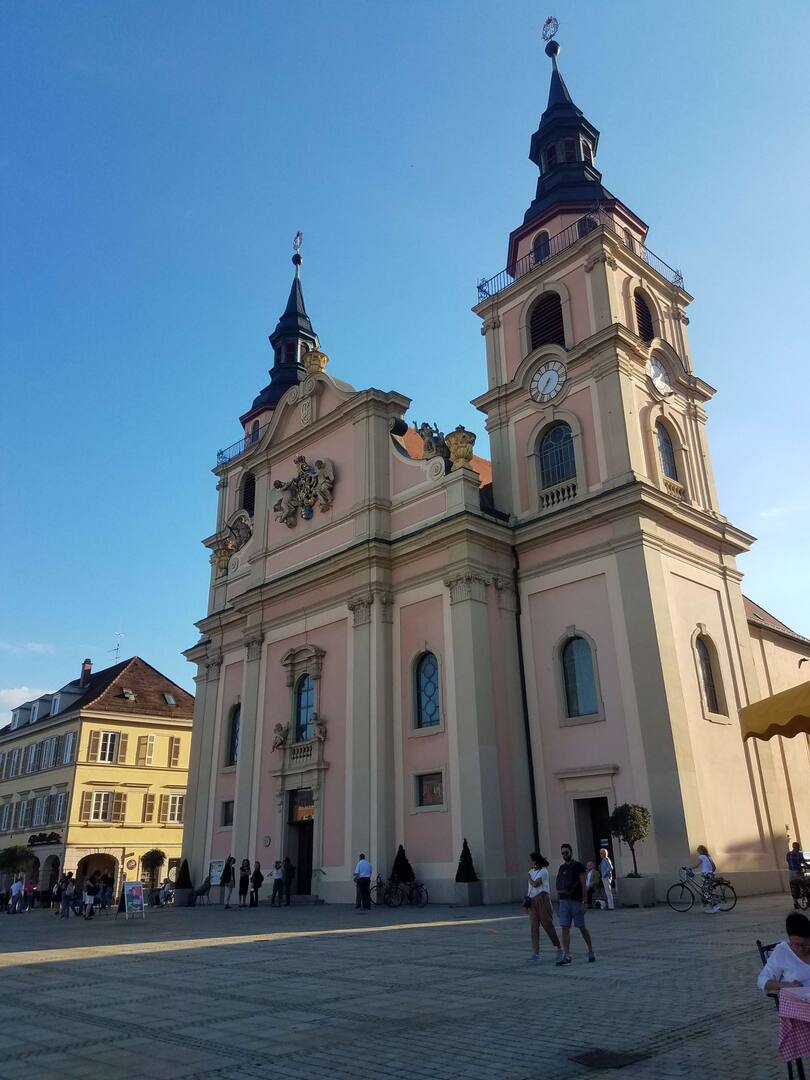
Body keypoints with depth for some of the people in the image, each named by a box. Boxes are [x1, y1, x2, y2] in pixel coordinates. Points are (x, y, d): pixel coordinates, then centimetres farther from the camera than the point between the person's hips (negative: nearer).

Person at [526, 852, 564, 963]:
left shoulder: (543, 871, -10)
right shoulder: (531, 872, 13)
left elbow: (535, 884, -18)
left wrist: (529, 877, -1)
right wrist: (527, 897, 8)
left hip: (542, 899, -7)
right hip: (532, 901, 7)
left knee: (548, 925, -3)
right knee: (533, 926, -1)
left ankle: (559, 949, 11)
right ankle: (535, 953, 1)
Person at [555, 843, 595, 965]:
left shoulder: (578, 866, -5)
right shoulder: (562, 868, 12)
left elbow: (583, 885, -9)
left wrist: (583, 903, -15)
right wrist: (559, 904, 13)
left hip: (576, 902, -4)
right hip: (563, 902, 4)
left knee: (582, 928, 6)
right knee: (565, 929, -4)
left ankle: (591, 951, 24)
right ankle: (566, 955, -5)